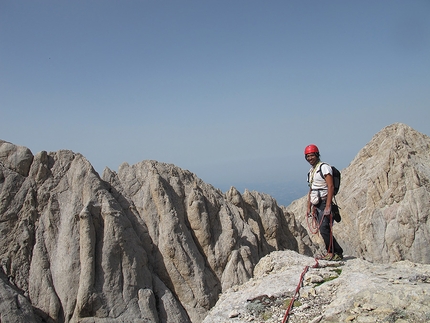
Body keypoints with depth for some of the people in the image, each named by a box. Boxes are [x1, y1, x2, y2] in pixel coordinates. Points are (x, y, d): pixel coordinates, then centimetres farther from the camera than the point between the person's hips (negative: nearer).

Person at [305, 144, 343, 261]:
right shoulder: (311, 172, 18)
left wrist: (328, 206, -23)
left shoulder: (324, 167, -8)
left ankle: (332, 252, -2)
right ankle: (337, 252, 15)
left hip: (324, 204, -8)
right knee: (324, 230, 7)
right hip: (316, 205, 8)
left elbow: (331, 187, -17)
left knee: (324, 229, -14)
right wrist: (309, 207, 18)